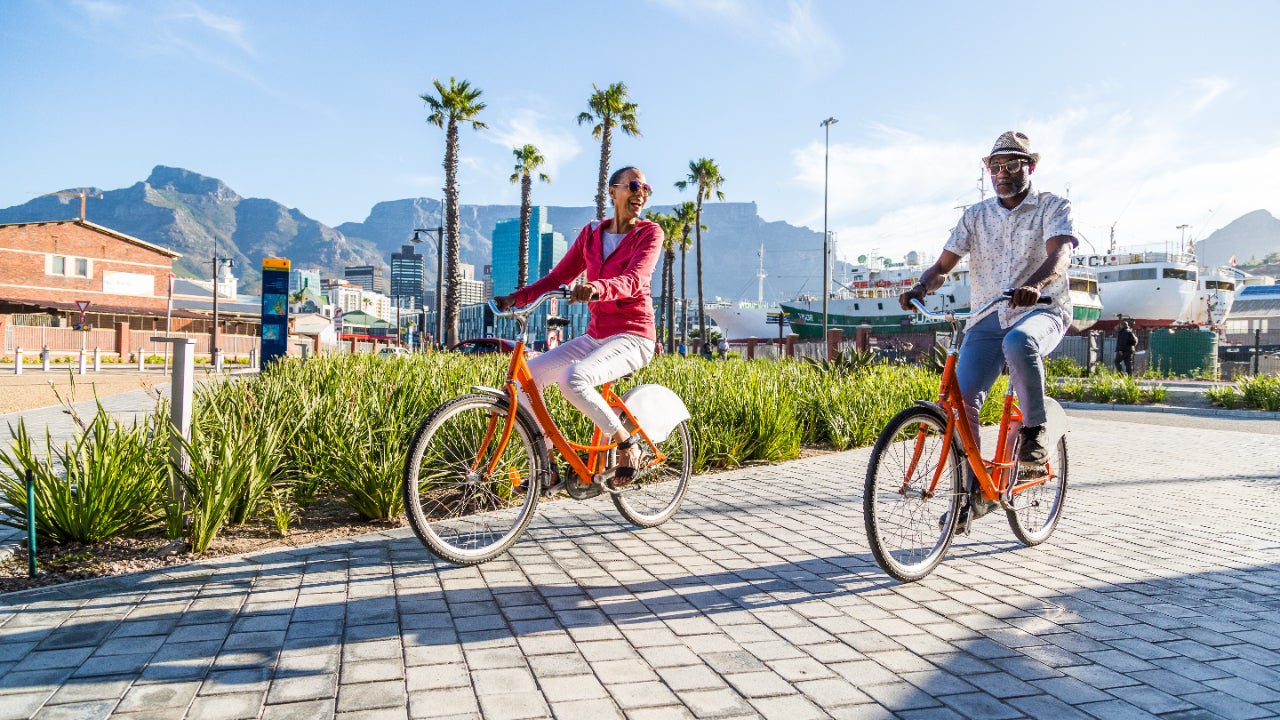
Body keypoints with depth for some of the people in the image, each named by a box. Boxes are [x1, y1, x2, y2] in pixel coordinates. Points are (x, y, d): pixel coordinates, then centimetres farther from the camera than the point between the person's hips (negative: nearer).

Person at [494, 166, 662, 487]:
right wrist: (517, 297, -5)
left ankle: (627, 443, -12)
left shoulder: (649, 233, -5)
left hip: (632, 338, -6)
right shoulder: (592, 233, 11)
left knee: (573, 378, -32)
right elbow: (559, 275, 10)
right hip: (595, 336, 6)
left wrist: (596, 288, -42)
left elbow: (634, 280, -22)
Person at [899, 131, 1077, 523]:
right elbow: (943, 264, 6)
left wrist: (1034, 285, -40)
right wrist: (920, 289, -17)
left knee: (1019, 342, -40)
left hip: (1042, 312, -3)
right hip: (988, 317, 3)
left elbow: (1060, 255, -17)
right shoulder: (976, 215, 12)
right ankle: (973, 491, 0)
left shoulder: (1054, 207, 2)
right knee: (961, 399, -15)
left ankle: (1034, 432, -19)